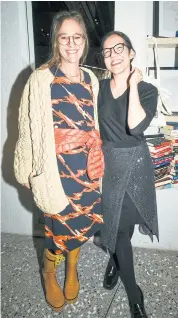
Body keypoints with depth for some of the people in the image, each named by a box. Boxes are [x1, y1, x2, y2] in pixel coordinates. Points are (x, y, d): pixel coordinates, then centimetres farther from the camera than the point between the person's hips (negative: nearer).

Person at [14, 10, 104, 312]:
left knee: (83, 221, 15)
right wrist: (34, 174, -7)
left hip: (86, 165, 5)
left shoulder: (91, 79, 6)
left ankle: (72, 269, 47)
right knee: (61, 227, 6)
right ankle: (49, 272, 41)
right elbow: (31, 128, -8)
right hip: (56, 167, -4)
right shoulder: (41, 78, -10)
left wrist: (96, 162, 10)